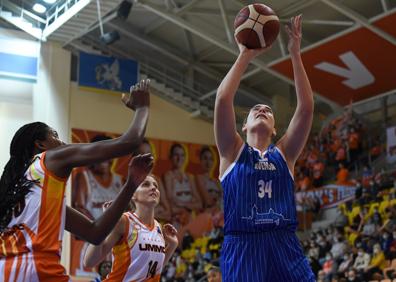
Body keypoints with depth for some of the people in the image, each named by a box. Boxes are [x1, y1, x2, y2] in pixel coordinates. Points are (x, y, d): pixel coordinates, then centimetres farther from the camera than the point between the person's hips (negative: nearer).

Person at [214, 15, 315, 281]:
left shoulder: (283, 154, 15)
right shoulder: (233, 152, 11)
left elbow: (306, 107, 6)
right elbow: (223, 99, -2)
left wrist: (295, 54, 3)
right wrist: (245, 56, 1)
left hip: (284, 247, 2)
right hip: (242, 248, -2)